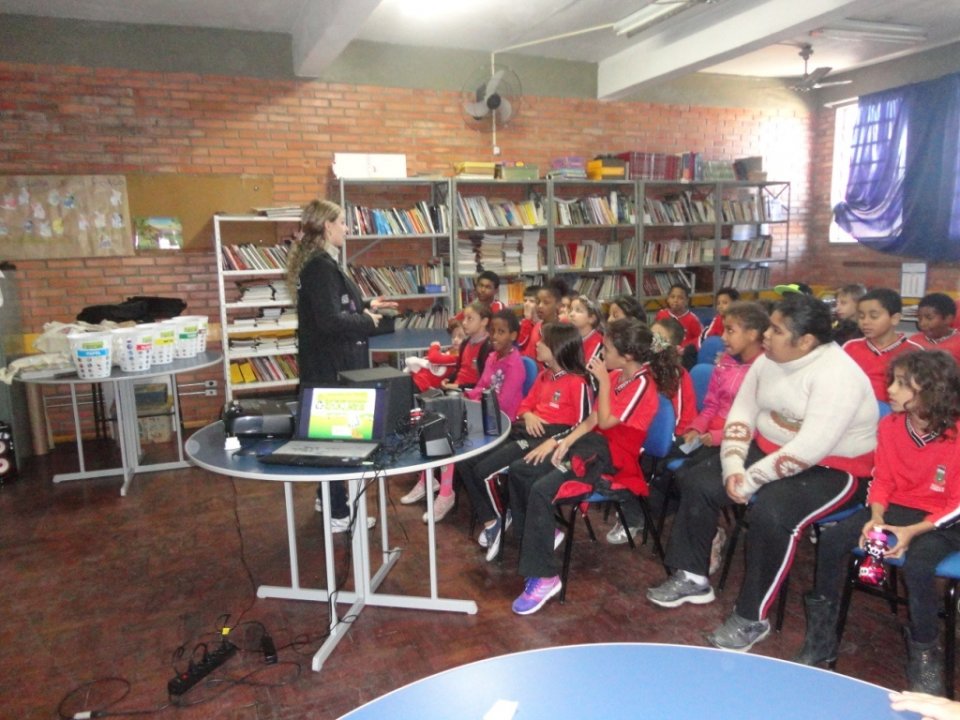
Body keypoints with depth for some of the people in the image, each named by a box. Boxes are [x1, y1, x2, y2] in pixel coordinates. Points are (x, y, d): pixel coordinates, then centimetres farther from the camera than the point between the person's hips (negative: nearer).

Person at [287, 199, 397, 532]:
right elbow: (331, 321, -28)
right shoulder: (321, 266, -21)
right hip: (330, 366, -11)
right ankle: (339, 514, 9)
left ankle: (328, 496, 36)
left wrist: (366, 305, 13)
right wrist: (368, 322, -14)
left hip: (328, 363, 11)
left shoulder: (319, 262, 12)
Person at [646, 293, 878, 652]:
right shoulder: (768, 361, -1)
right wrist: (733, 467, -15)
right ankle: (693, 578, 12)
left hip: (833, 468, -8)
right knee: (699, 487, -4)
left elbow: (810, 449, -32)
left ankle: (751, 618, -13)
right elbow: (741, 413, 0)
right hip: (769, 450, 8)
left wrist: (750, 479, -25)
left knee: (770, 514, -32)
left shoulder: (837, 375, -26)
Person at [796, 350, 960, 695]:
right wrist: (876, 518, -14)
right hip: (896, 508, 5)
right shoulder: (889, 425, -3)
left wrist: (912, 532, -23)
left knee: (917, 566, -34)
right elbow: (881, 480, 4)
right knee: (830, 540, -16)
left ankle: (924, 654, -6)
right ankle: (821, 637, -1)